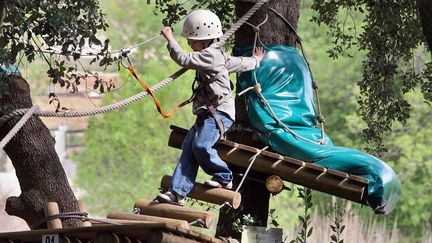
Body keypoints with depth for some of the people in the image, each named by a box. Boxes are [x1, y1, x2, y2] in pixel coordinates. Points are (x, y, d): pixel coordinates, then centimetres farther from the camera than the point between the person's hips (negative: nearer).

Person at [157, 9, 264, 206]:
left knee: (201, 145, -26)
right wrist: (256, 60, 55)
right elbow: (242, 63, 33)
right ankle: (178, 193, -12)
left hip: (219, 112, -10)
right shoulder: (220, 57, 19)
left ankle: (224, 177, -2)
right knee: (188, 148, -4)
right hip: (206, 114, 10)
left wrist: (170, 39, -8)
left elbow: (183, 59, -20)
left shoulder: (209, 55, -13)